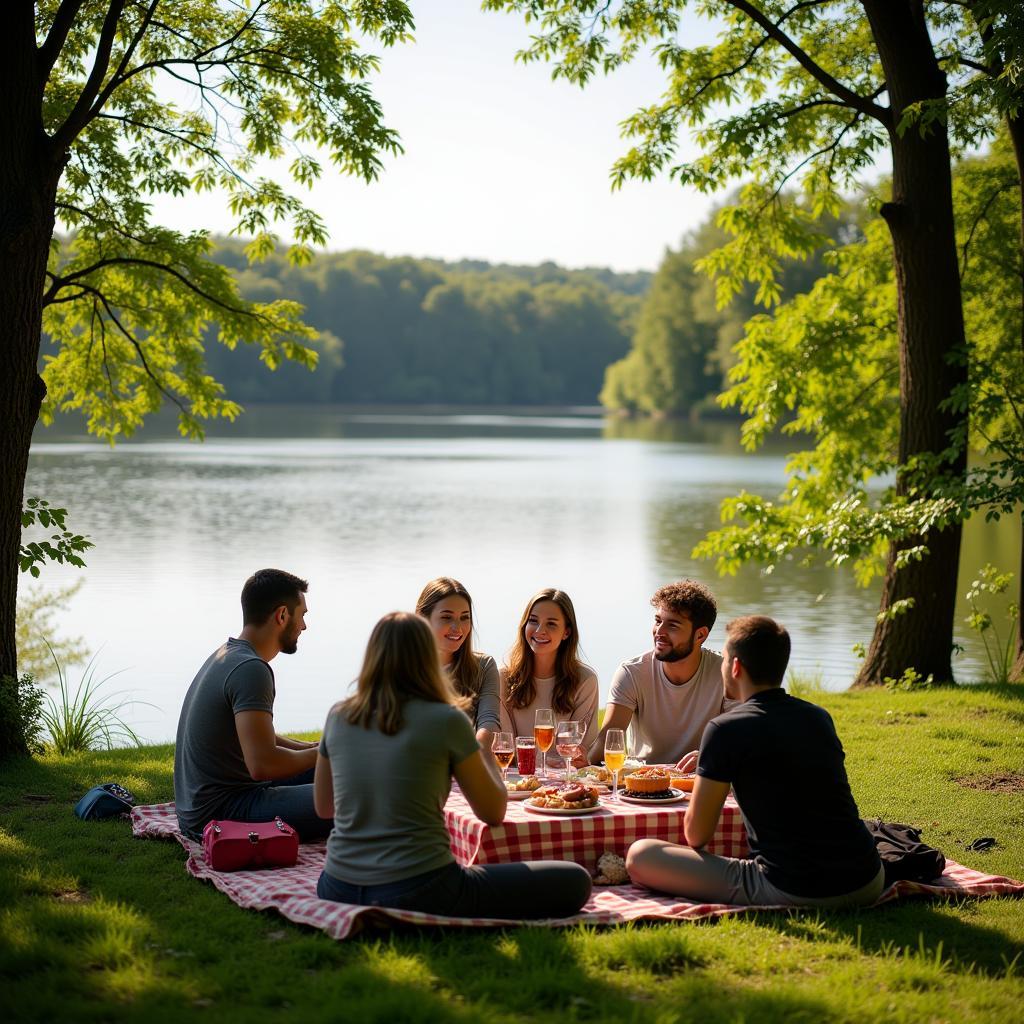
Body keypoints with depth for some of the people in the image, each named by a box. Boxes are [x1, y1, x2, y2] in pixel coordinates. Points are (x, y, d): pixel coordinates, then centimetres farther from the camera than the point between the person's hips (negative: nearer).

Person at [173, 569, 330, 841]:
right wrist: (321, 753, -9)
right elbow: (263, 764, -26)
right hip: (220, 813, -11)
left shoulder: (226, 655, 13)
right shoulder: (251, 670, -18)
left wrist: (312, 748, 14)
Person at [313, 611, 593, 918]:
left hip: (338, 891, 6)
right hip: (417, 895, -6)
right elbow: (493, 812, 4)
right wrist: (484, 755, 23)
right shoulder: (446, 720, -8)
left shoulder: (337, 717, 5)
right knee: (574, 882, 2)